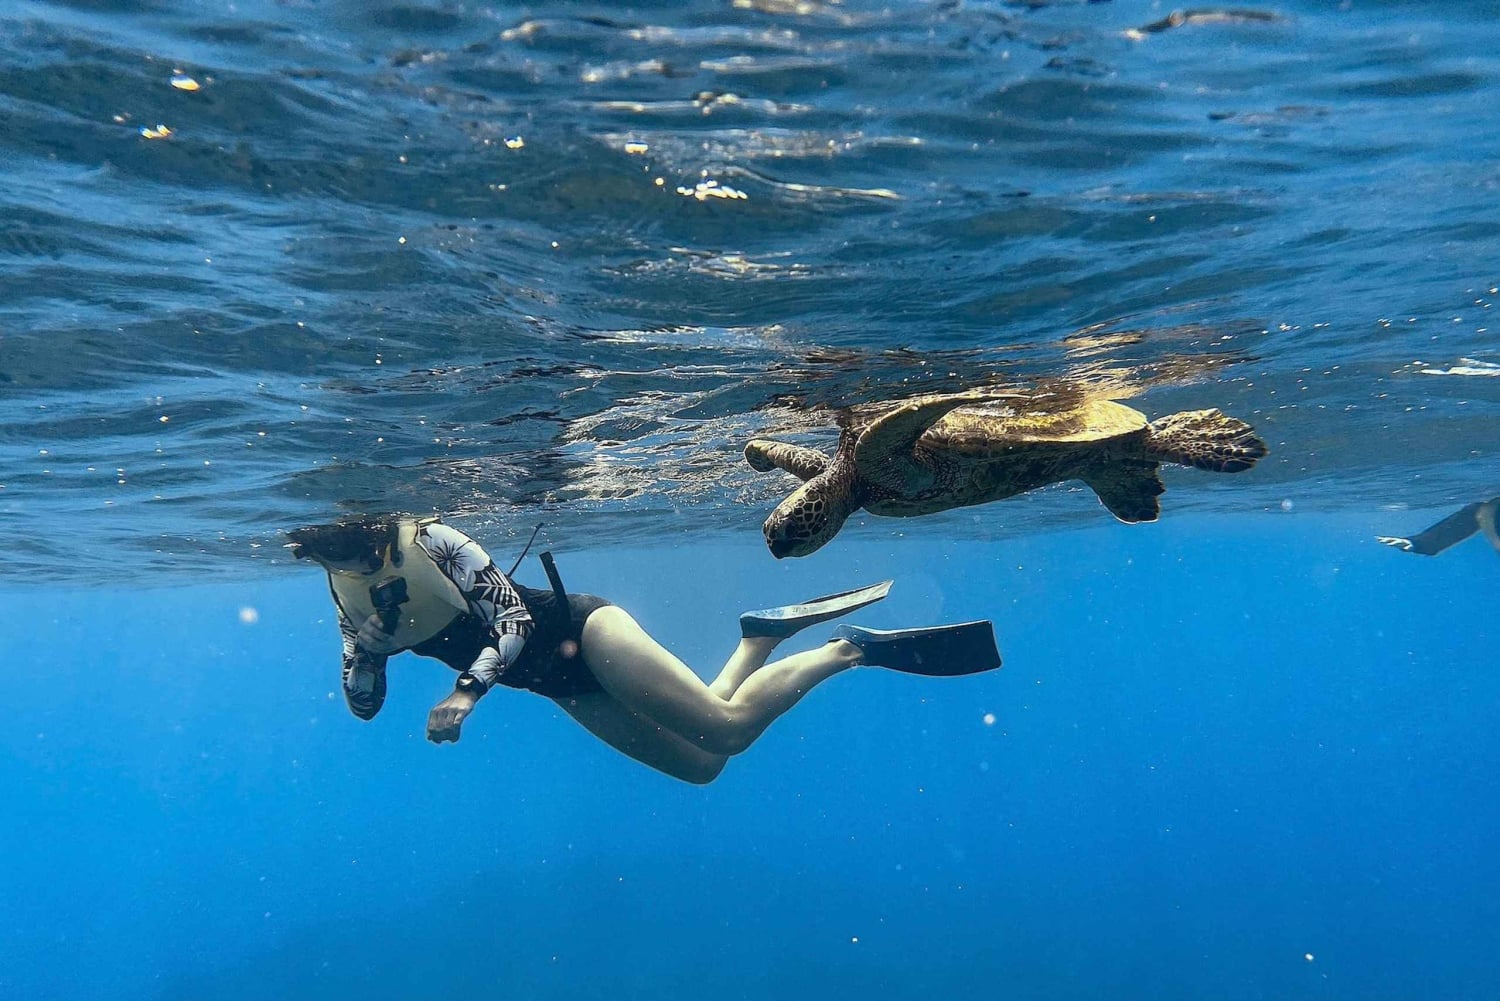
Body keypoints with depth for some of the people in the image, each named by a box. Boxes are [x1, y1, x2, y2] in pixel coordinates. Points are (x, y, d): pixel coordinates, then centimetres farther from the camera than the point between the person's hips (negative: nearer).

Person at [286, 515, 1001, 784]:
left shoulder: (429, 540, -17)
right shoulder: (346, 594, 5)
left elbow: (514, 620, -19)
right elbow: (364, 706, 9)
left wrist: (466, 691, -30)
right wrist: (364, 650, -10)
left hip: (578, 629, -7)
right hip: (562, 687, 7)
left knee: (727, 728, -16)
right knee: (701, 763, 9)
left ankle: (852, 649, 1)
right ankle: (761, 636, 21)